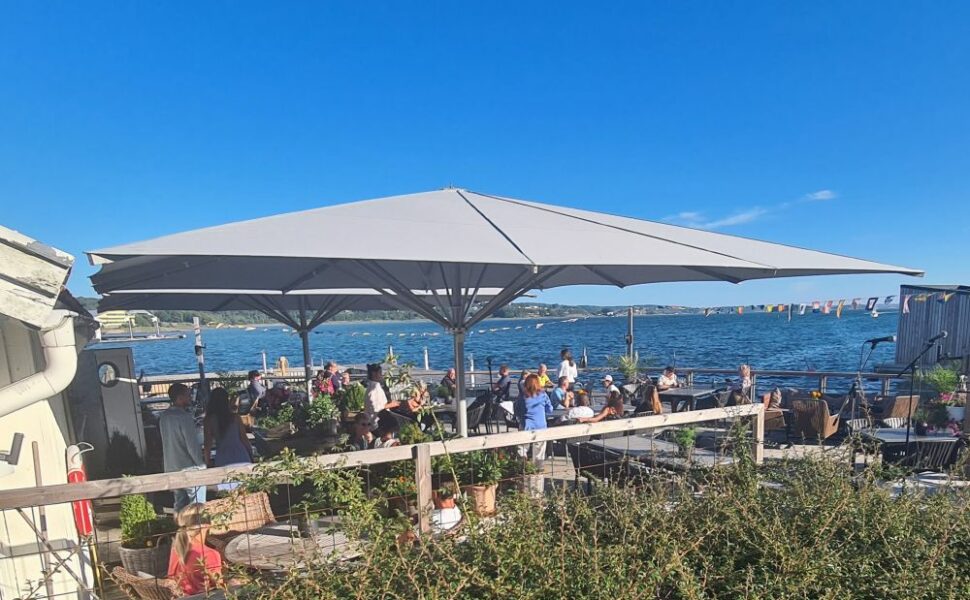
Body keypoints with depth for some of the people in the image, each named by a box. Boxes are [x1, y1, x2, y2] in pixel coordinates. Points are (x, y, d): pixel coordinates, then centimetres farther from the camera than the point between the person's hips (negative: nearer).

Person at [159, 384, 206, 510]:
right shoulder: (185, 417, -19)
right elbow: (192, 445, -19)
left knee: (180, 505, 17)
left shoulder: (163, 417, 6)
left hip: (171, 468, 8)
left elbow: (166, 441, 15)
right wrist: (202, 465, -9)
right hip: (189, 468, -8)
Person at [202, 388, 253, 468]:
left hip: (223, 460, 0)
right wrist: (251, 457, 14)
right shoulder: (235, 417, 0)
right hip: (240, 456, 0)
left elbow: (207, 444, 0)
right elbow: (244, 439, 4)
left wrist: (208, 461, 12)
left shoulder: (208, 420, -1)